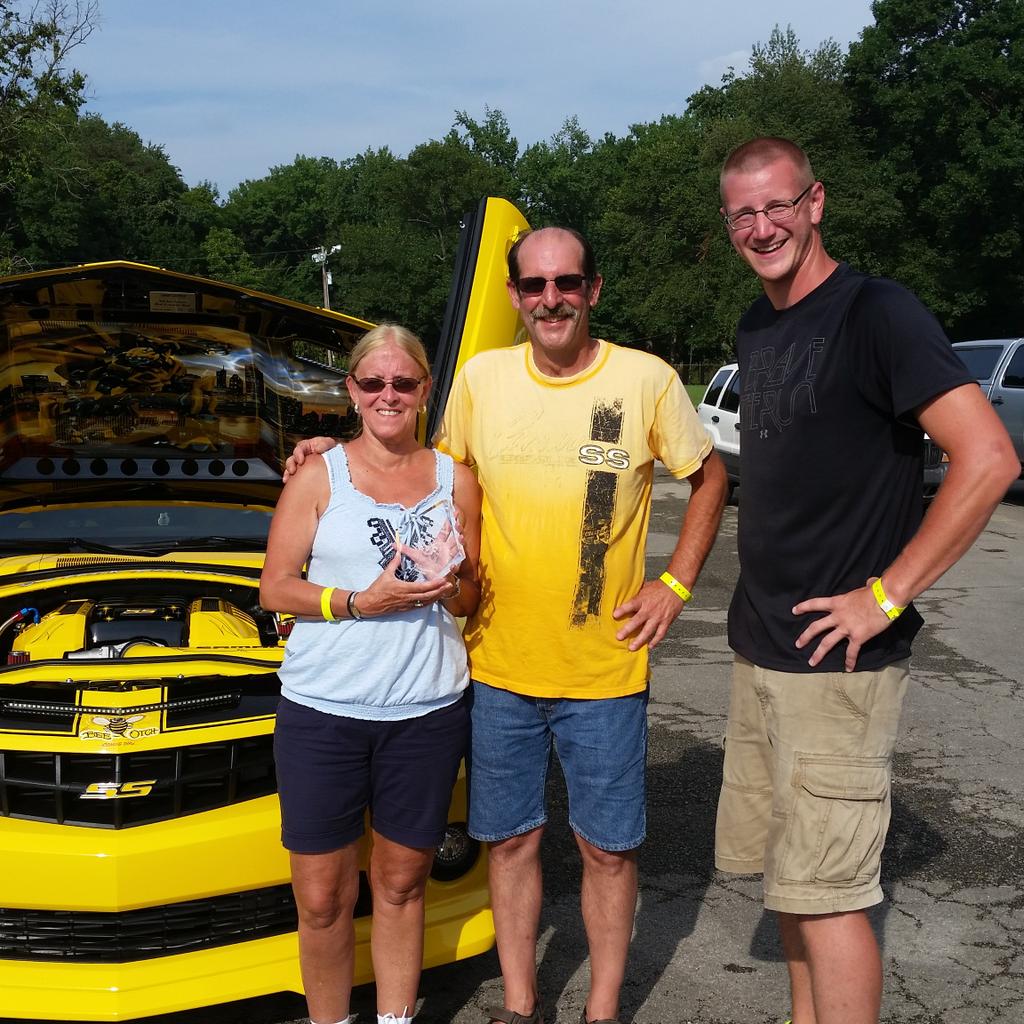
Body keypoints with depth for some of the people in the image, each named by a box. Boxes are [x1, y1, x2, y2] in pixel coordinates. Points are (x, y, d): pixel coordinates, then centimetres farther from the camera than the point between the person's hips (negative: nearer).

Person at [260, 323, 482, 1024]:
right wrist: (360, 603, -15)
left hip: (427, 712, 2)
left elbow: (471, 602, 14)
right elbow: (275, 588, 0)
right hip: (322, 711, -2)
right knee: (323, 896, 4)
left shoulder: (455, 479, 9)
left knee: (401, 885, 13)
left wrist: (451, 582, -9)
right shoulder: (319, 477, 2)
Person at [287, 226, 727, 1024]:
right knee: (510, 838, 14)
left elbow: (711, 477, 7)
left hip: (605, 668, -2)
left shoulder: (646, 380, -6)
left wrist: (676, 585, -1)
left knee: (609, 847, 11)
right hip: (499, 663, 2)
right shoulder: (482, 377, 0)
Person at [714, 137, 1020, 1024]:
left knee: (826, 893, -2)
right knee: (788, 868, 17)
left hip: (836, 659, -8)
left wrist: (886, 595, -19)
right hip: (760, 647, 8)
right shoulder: (756, 329, 12)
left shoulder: (875, 313, -13)